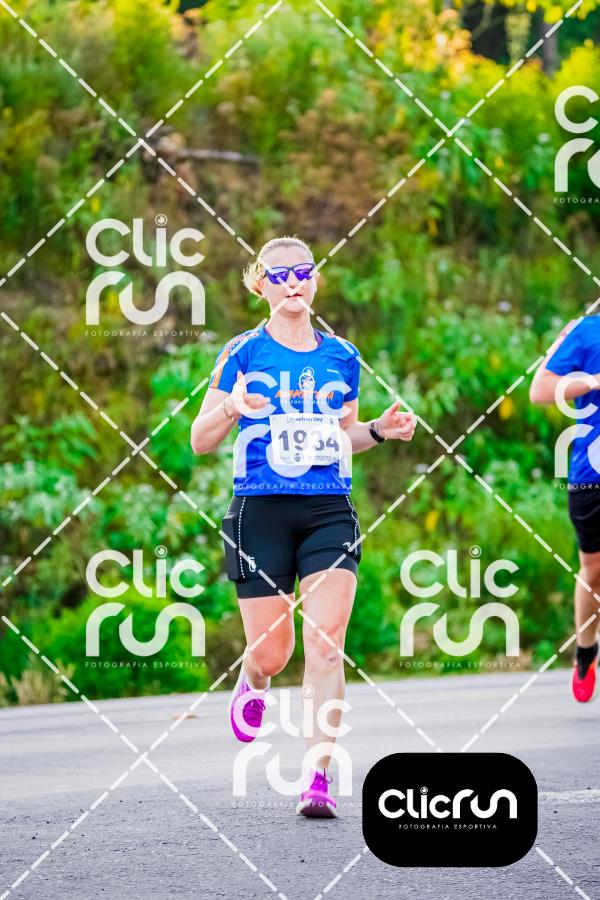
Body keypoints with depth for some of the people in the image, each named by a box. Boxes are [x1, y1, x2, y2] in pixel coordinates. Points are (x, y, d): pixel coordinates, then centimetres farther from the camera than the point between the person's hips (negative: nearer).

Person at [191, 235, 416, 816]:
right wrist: (231, 408, -19)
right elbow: (201, 441, 0)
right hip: (260, 513, -2)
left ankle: (318, 777, -12)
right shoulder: (243, 353, 0)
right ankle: (251, 686, 41)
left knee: (325, 646, -12)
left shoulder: (341, 356, 12)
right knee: (271, 653, 3)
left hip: (329, 512, 2)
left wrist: (379, 430, 4)